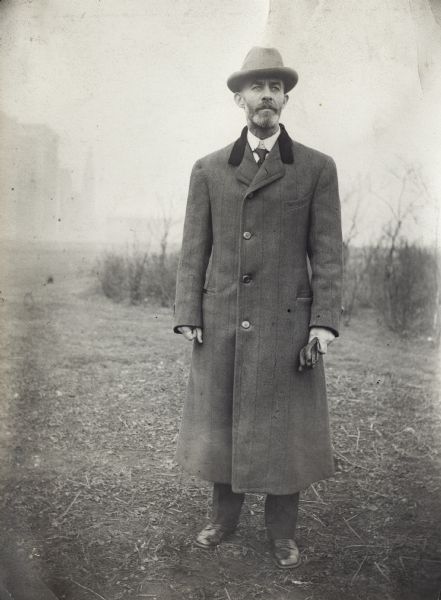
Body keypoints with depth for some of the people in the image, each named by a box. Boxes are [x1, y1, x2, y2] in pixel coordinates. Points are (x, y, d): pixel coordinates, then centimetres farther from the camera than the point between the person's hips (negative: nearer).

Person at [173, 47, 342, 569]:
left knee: (284, 432, 8)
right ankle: (224, 517, 35)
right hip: (221, 324, 2)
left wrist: (324, 322, -9)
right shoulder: (208, 170, 7)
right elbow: (194, 249, 6)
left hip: (286, 324, -1)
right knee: (221, 425, 13)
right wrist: (188, 317, -1)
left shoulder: (317, 168, 3)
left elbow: (327, 252, -1)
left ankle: (282, 532, 28)